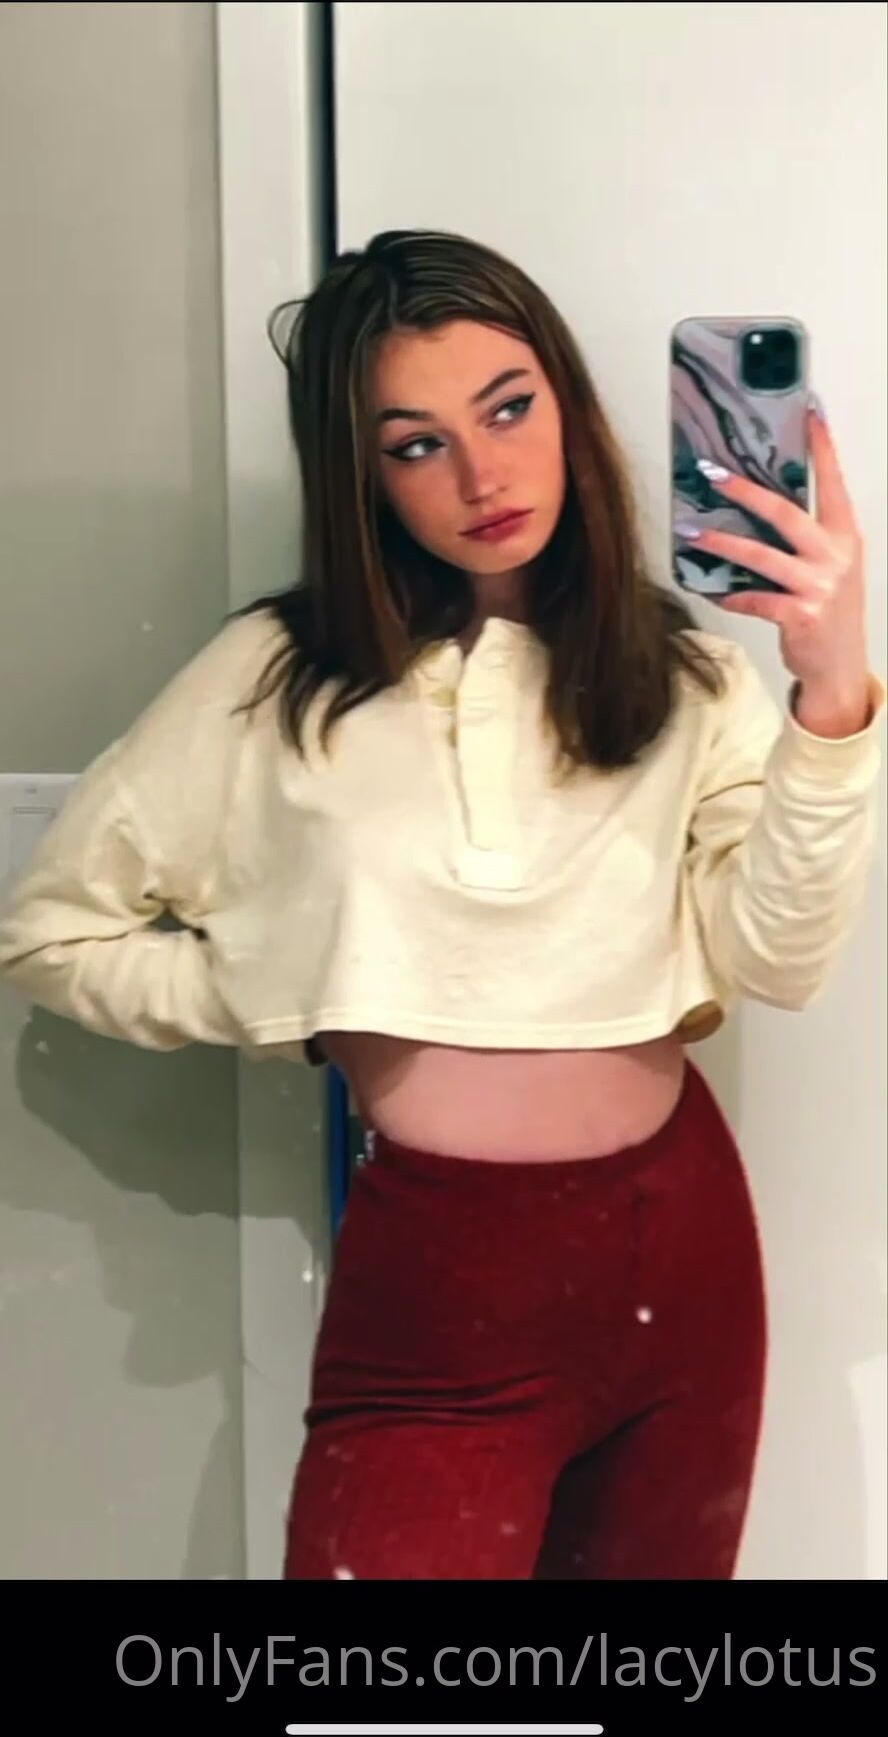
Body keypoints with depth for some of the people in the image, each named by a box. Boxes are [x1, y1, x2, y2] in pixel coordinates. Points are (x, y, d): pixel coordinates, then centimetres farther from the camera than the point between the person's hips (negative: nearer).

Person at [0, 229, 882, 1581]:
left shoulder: (680, 671, 1)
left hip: (682, 1248, 3)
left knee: (655, 1561, 20)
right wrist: (292, 1006, -4)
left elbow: (777, 961, -12)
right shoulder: (281, 679, -5)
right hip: (433, 1274, -3)